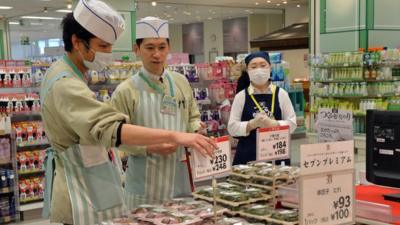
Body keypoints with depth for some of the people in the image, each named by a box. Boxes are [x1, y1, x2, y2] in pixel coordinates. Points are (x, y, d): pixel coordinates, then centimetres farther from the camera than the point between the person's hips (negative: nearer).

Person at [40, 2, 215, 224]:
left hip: (83, 185, 11)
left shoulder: (62, 74, 9)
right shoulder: (65, 85, -26)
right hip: (82, 191, -11)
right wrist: (173, 136, -47)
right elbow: (111, 128, -41)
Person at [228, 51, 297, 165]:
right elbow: (232, 128, 0)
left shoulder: (281, 94, 3)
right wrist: (252, 124, -16)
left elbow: (292, 124, 2)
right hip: (247, 155, -1)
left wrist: (272, 124, -15)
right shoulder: (241, 96, 2)